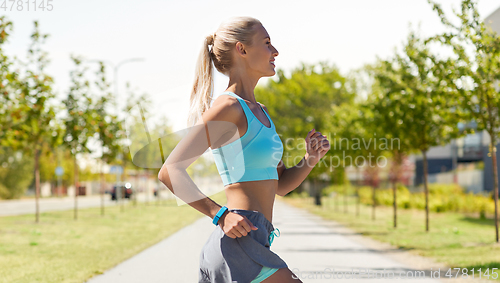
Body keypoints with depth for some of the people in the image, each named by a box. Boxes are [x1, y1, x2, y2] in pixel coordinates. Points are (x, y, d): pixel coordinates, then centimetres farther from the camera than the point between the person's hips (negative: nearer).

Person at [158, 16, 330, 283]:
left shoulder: (260, 112, 18)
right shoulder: (228, 107, -10)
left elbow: (281, 184, 22)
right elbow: (170, 171, -16)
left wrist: (310, 159, 5)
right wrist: (221, 214, -20)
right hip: (241, 244, -9)